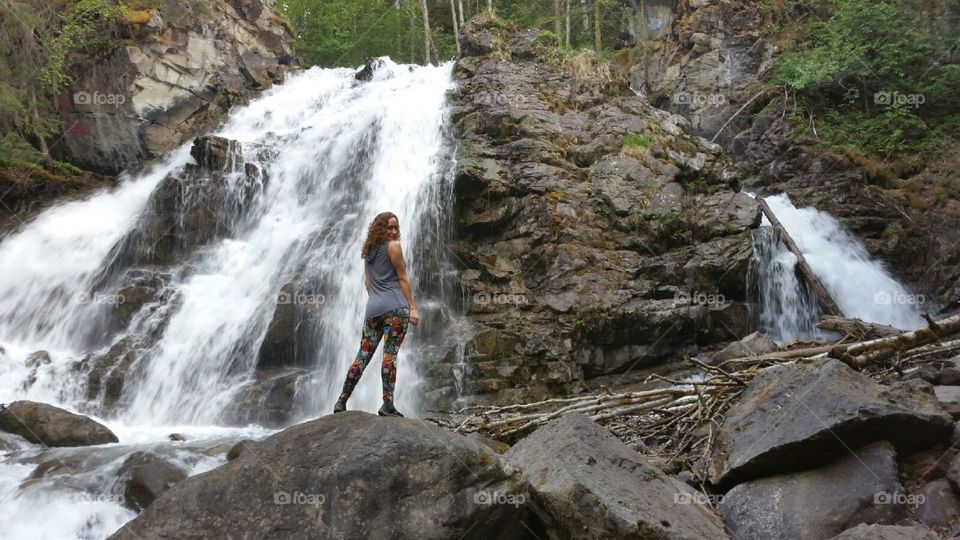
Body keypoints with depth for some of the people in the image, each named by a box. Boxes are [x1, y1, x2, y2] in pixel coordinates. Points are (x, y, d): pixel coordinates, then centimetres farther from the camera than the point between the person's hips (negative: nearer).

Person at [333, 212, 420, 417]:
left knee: (363, 354, 9)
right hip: (395, 307, -6)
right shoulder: (393, 246, -3)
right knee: (390, 354, -7)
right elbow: (403, 279, -5)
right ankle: (387, 405, -8)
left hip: (373, 308, 7)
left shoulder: (368, 249, 17)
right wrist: (412, 307, -5)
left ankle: (342, 401, 9)